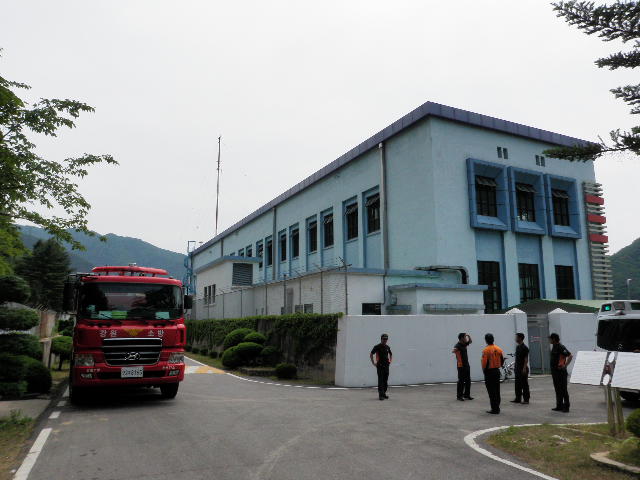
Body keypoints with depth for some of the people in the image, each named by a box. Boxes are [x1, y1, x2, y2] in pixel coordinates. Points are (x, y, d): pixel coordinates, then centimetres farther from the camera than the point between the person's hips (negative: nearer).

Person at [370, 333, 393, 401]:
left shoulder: (387, 347, 11)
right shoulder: (377, 347, -7)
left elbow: (391, 354, 28)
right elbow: (371, 355, -5)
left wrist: (390, 361, 16)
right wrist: (373, 363, -8)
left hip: (386, 365, 6)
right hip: (380, 366, -6)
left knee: (385, 380, 9)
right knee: (380, 380, -7)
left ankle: (384, 393, 21)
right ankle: (381, 395, -7)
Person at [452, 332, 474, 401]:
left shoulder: (464, 344, 8)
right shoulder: (457, 346, -17)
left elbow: (470, 341, 28)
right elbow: (454, 350, -39)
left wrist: (469, 336, 9)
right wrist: (454, 350, -62)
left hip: (467, 365, 8)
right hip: (461, 366, -8)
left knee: (468, 380, 13)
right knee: (461, 381, -2)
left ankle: (467, 395, 23)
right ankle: (459, 396, 6)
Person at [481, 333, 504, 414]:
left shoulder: (486, 350, -16)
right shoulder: (498, 349, 3)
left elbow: (484, 362, -17)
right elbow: (502, 360, 8)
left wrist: (484, 370, -1)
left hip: (489, 372, -6)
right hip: (497, 371, 6)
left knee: (491, 392, -1)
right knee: (497, 391, 14)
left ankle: (494, 409, 1)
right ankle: (497, 408, 21)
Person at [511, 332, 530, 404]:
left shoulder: (524, 348, -13)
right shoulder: (517, 347, 14)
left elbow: (526, 359, -16)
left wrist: (524, 368, -21)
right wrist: (515, 367, 18)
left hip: (523, 369, -9)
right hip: (517, 369, 9)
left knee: (524, 385, -3)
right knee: (517, 384, 11)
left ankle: (526, 399, 3)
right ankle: (518, 399, 17)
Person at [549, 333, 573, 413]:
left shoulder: (561, 347, -15)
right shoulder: (554, 347, 13)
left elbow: (570, 356, -23)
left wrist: (565, 365, -20)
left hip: (561, 372, -9)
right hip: (554, 371, 9)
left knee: (563, 389, -2)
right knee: (557, 389, 13)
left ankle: (566, 407, 5)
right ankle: (559, 406, 20)